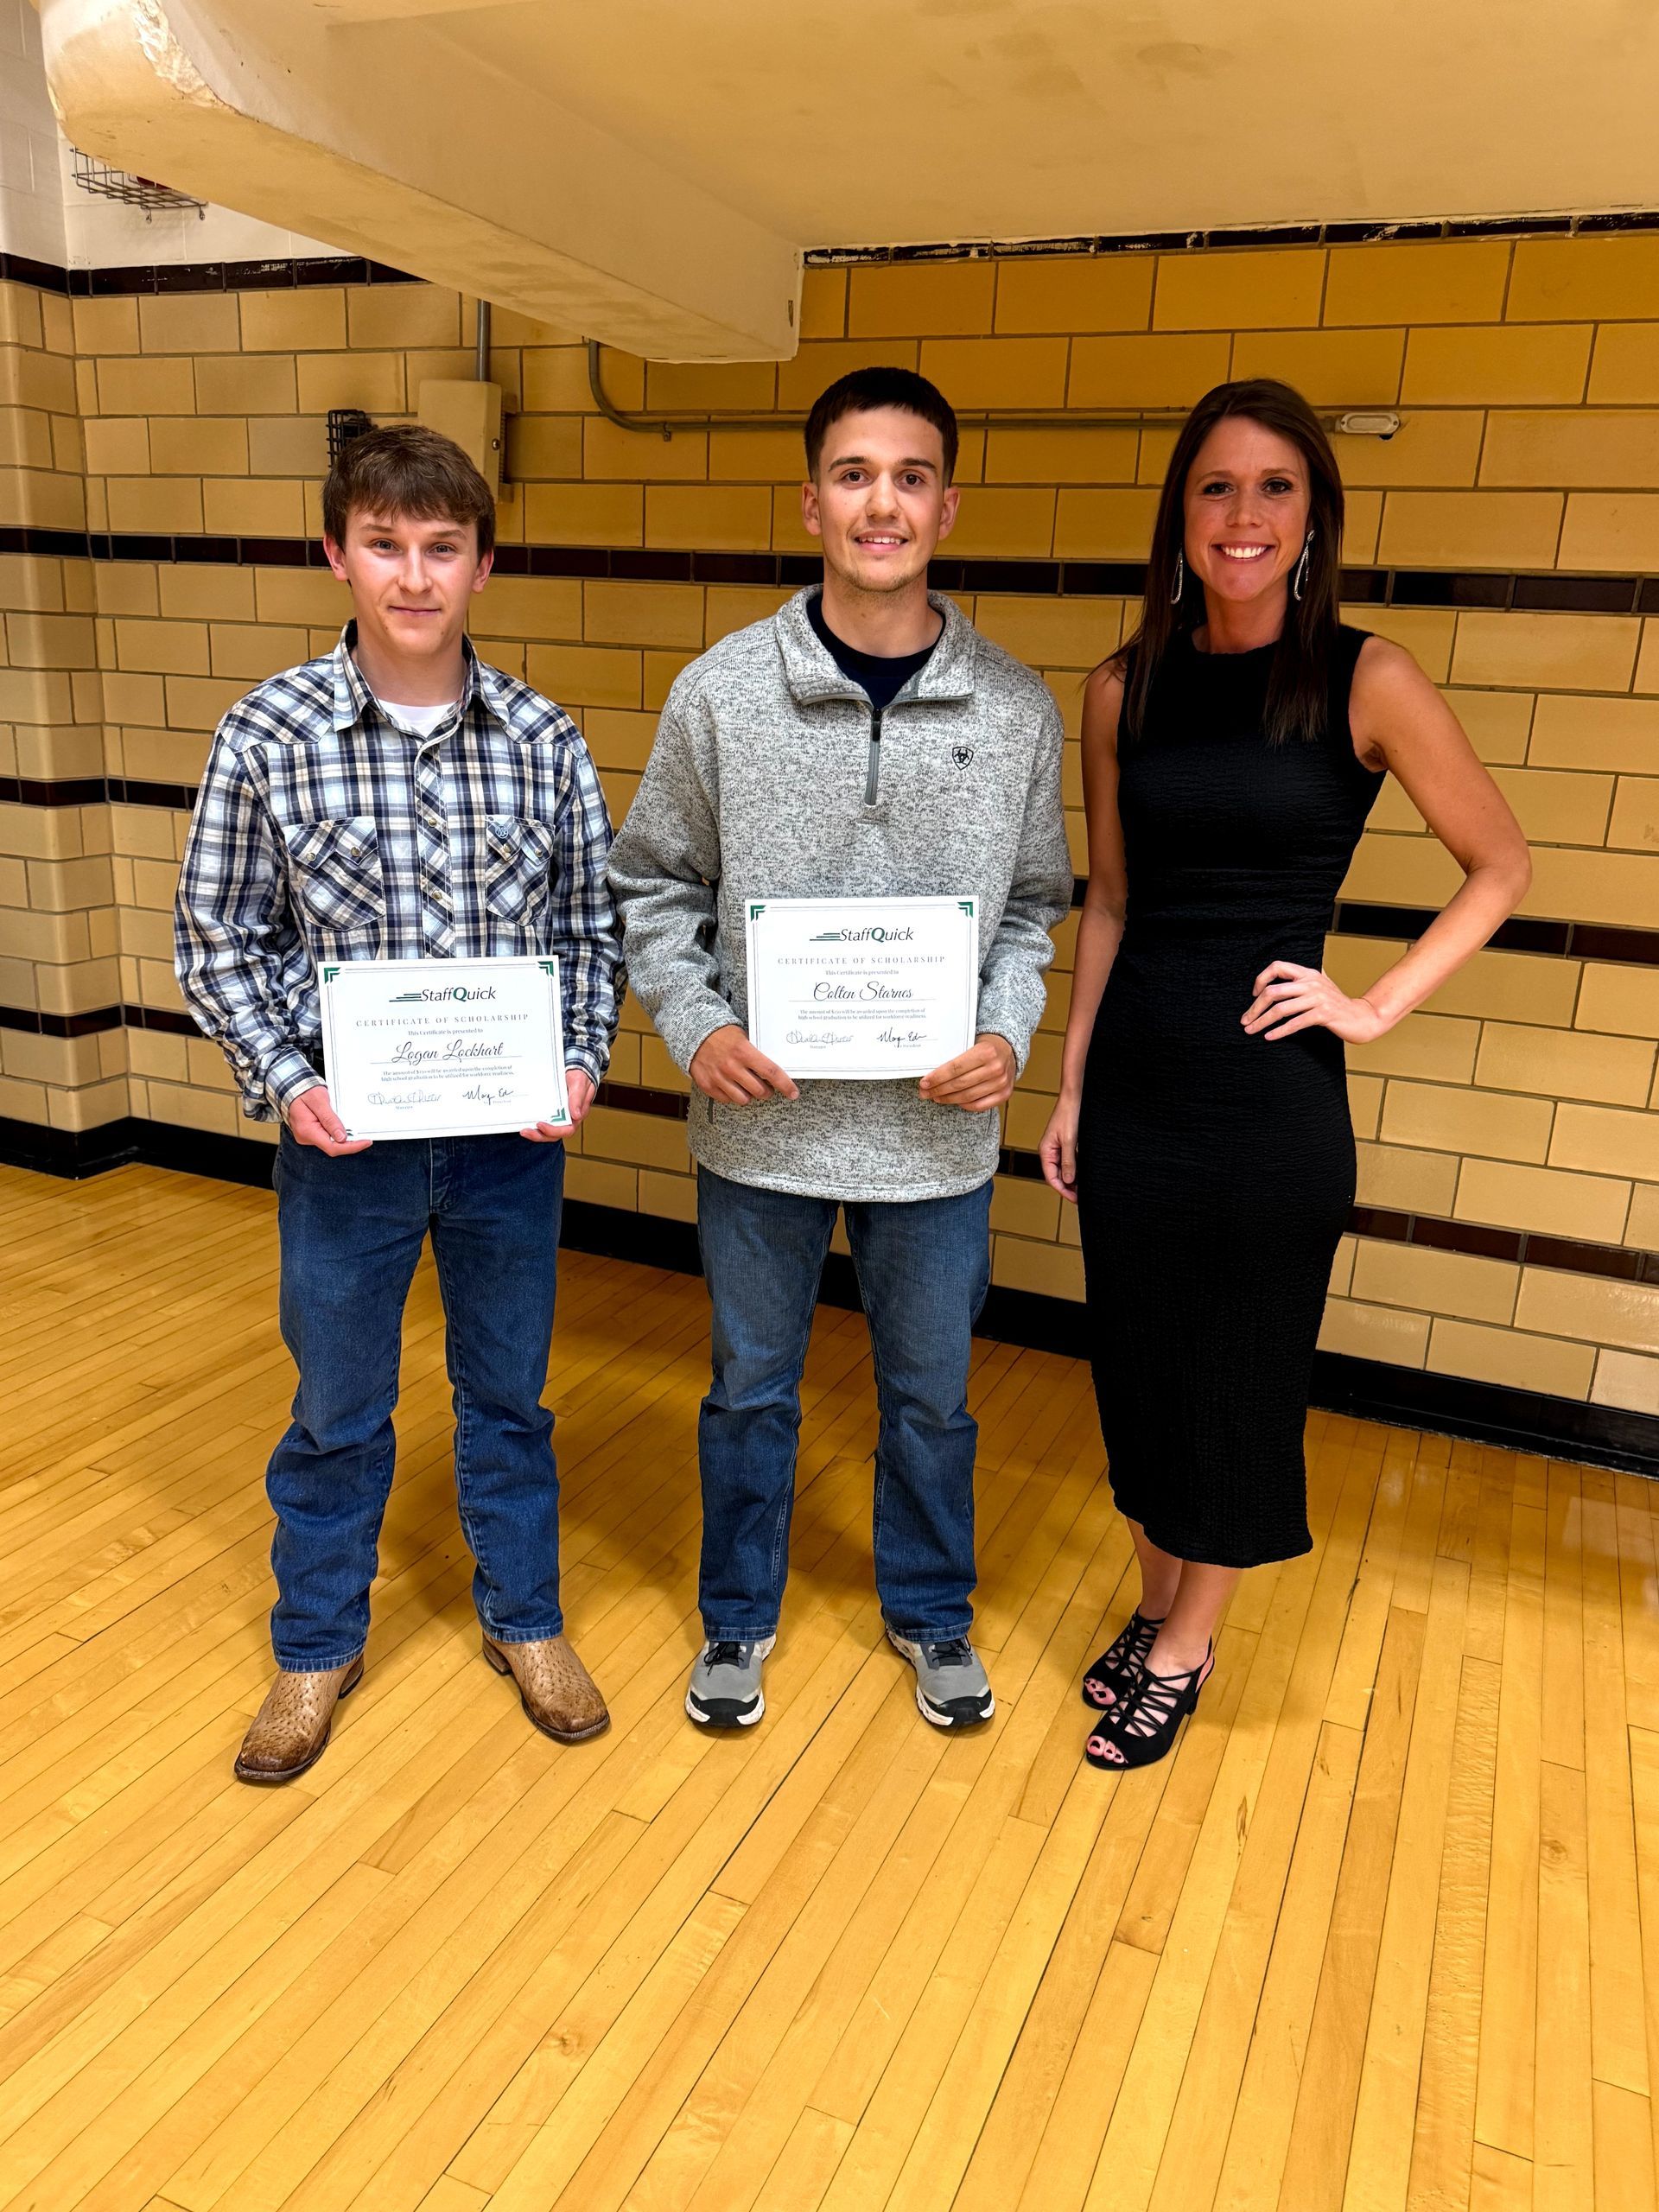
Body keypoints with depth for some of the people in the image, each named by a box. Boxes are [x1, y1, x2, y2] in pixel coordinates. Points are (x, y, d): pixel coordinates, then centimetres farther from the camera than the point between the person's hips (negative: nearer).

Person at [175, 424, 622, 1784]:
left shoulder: (544, 741, -3)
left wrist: (582, 1063, -10)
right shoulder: (269, 736, -7)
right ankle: (319, 1647, 39)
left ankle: (525, 1619, 40)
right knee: (337, 1409, 16)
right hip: (345, 1134, -1)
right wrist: (286, 1084, -14)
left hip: (511, 1135, 1)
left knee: (509, 1392, 18)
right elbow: (218, 940, -1)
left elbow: (590, 925, 4)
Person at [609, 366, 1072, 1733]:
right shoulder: (723, 691, -5)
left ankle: (932, 1615, 43)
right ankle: (741, 1617, 41)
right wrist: (695, 1026, -11)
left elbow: (1037, 903, 7)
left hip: (937, 1133, 1)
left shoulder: (1016, 710, -2)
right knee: (753, 1390, 17)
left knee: (931, 1398, 18)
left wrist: (1009, 1033, -9)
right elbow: (652, 886, 3)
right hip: (762, 1124, 0)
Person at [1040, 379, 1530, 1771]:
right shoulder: (1124, 690, 3)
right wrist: (1070, 1087, 8)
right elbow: (1109, 900, 9)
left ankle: (1184, 1653, 31)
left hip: (1274, 1094, -3)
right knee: (1137, 1366, 15)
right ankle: (1157, 1606, 38)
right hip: (1135, 1080, 4)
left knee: (1238, 1382, 10)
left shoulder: (1367, 682, -7)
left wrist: (1377, 1006, -7)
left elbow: (1501, 867, 2)